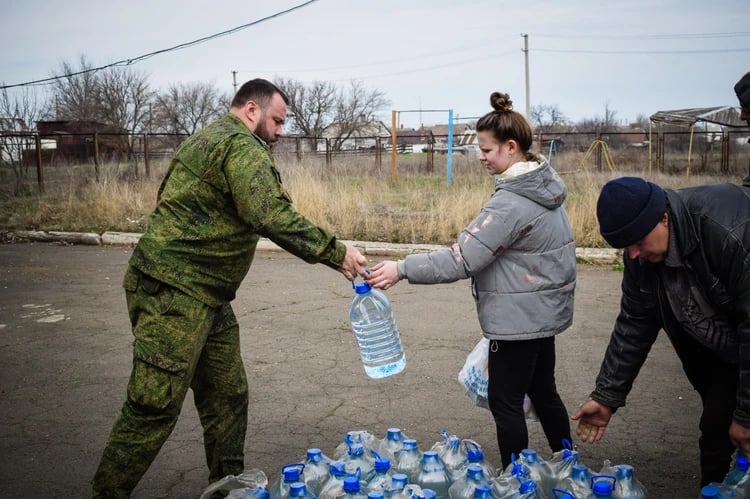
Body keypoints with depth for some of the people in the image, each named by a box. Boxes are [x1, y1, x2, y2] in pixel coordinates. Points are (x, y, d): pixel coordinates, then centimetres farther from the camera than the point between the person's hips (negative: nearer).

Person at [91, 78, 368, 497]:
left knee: (227, 395, 13)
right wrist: (335, 253, -20)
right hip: (174, 293, -11)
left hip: (204, 295, 11)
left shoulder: (211, 139, 21)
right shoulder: (242, 146, -12)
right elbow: (273, 216, -25)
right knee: (156, 407, -5)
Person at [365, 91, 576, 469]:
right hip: (544, 310, 10)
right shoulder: (545, 184, 6)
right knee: (543, 391, 22)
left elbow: (461, 260, -26)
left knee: (505, 401, 2)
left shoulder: (511, 203, -24)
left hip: (519, 319, -10)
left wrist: (402, 269, -23)